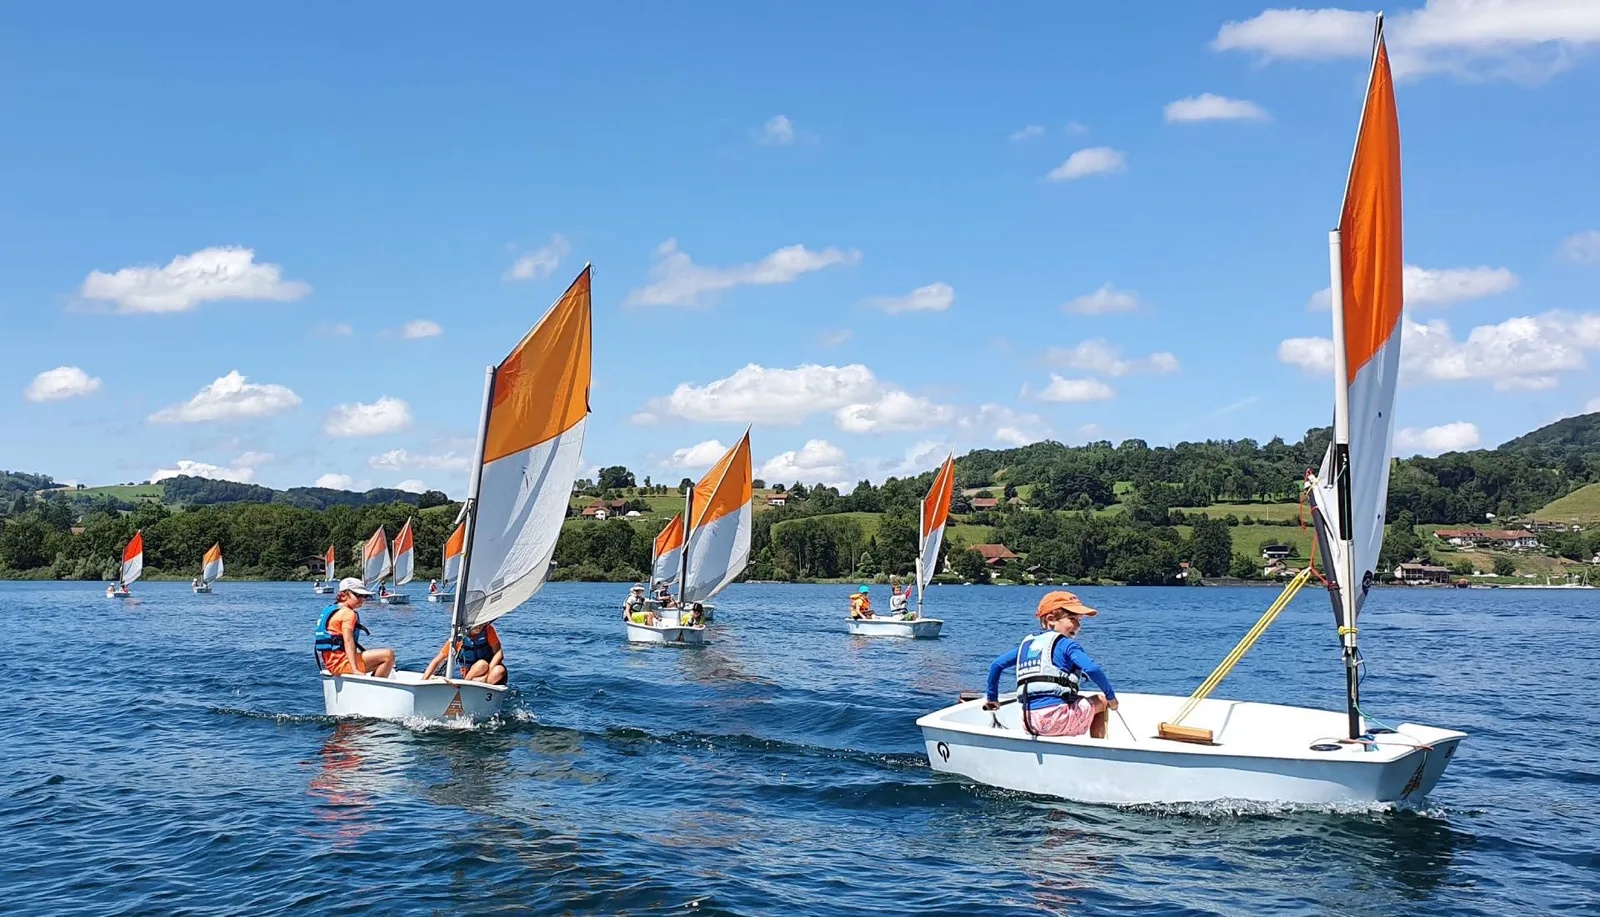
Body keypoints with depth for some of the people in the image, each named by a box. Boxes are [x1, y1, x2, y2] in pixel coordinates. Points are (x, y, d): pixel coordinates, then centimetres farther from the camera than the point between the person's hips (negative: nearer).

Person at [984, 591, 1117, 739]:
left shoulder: (1027, 643, 20)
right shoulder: (1067, 644, 1)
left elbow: (996, 665, 20)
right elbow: (1092, 669, -14)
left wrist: (992, 697, 30)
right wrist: (1111, 696, -2)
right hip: (1056, 716, -6)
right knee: (1102, 701, 17)